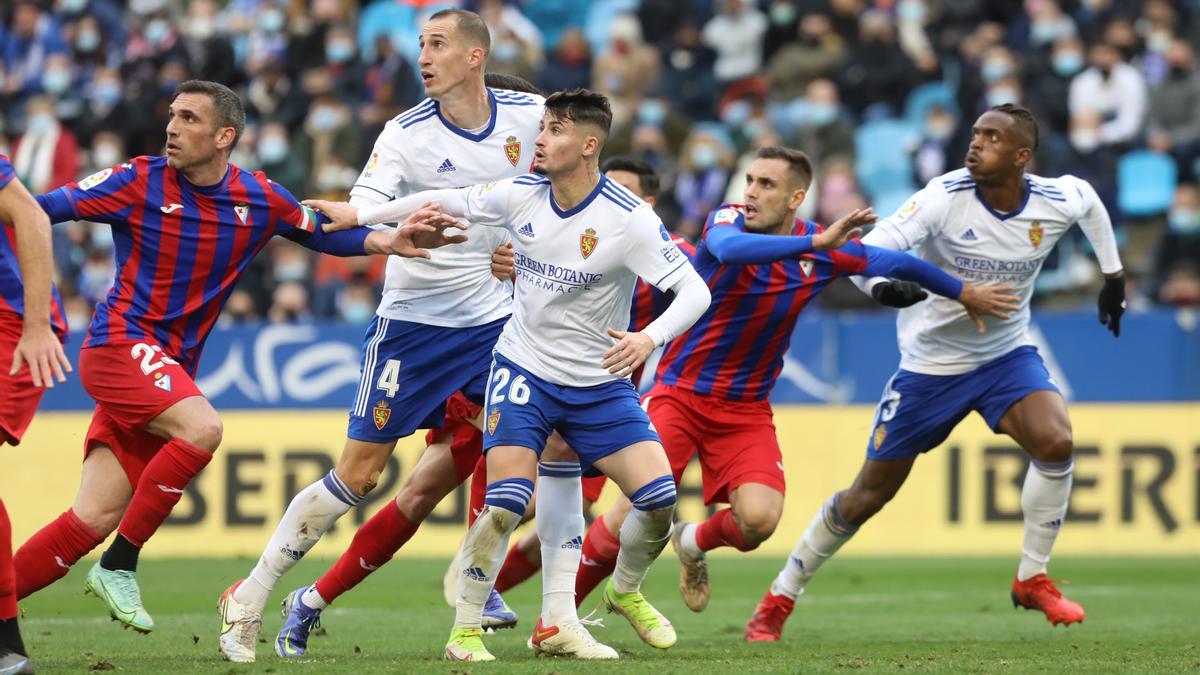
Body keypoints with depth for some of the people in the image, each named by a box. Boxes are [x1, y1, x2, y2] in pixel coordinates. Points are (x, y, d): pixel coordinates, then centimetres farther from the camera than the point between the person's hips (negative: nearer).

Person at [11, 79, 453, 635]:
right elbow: (46, 209, -9)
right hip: (120, 342, -5)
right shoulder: (140, 182, -6)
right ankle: (119, 566, -18)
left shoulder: (260, 200, 5)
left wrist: (390, 242, 0)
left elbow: (323, 234, 16)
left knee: (94, 519, -3)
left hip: (170, 369, 5)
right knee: (201, 428, -29)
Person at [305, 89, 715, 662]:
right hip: (524, 371, 0)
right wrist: (356, 215, 11)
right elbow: (447, 202, 9)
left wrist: (649, 339, -38)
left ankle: (626, 593, 21)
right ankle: (464, 629, -2)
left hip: (600, 384, 0)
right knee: (506, 503, -16)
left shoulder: (628, 219, -18)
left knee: (659, 500, -9)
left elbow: (694, 291, -20)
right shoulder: (522, 195, -8)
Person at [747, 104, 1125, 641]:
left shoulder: (1056, 202, -12)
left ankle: (1032, 580, -5)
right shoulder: (946, 197, -22)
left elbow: (1089, 199, 14)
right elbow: (869, 250, -30)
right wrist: (882, 285, -52)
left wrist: (1112, 275, 18)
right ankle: (779, 598, 19)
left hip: (1007, 355, 2)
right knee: (870, 494, 2)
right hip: (931, 363, -2)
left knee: (1055, 441, -25)